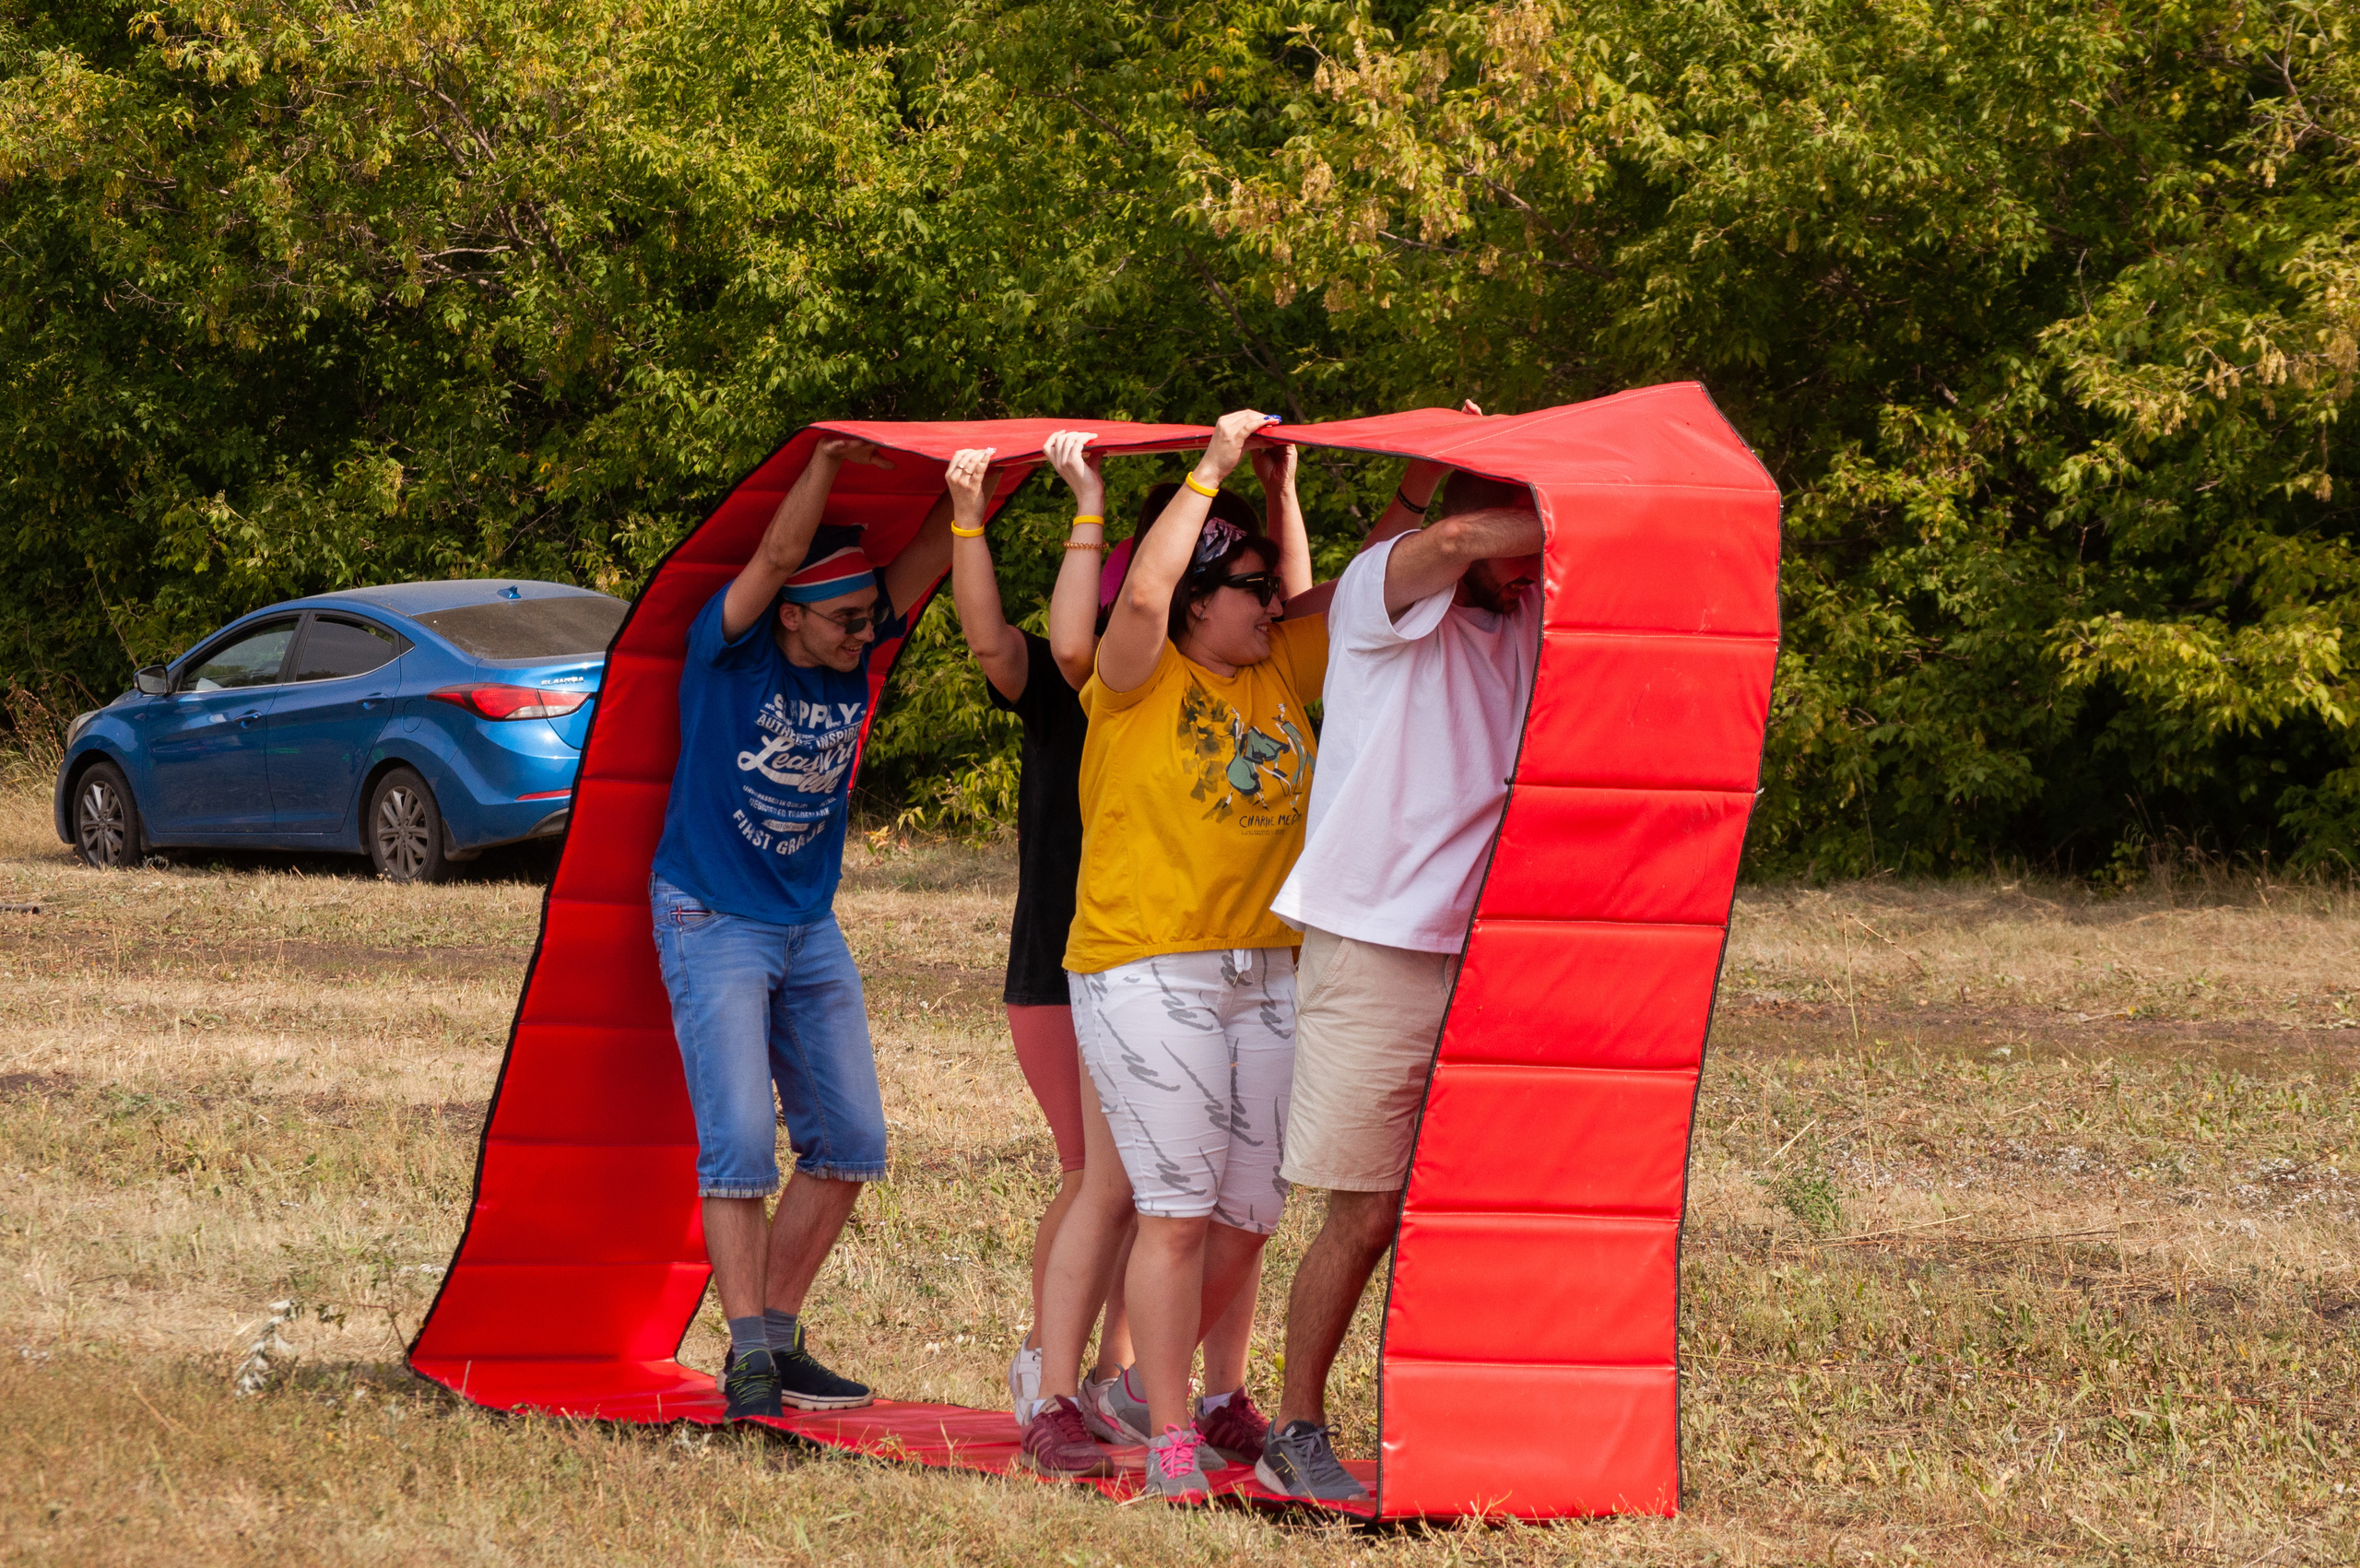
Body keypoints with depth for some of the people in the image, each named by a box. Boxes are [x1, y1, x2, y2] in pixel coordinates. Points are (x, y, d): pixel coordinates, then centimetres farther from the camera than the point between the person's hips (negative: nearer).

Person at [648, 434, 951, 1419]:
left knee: (848, 1140, 4)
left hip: (811, 927, 6)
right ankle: (749, 1359, -10)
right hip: (712, 922, -6)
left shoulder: (854, 658, 2)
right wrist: (829, 460, -30)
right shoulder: (730, 654, -12)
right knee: (740, 1142, -13)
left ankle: (778, 1336, 13)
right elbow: (778, 555, -28)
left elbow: (930, 556, -3)